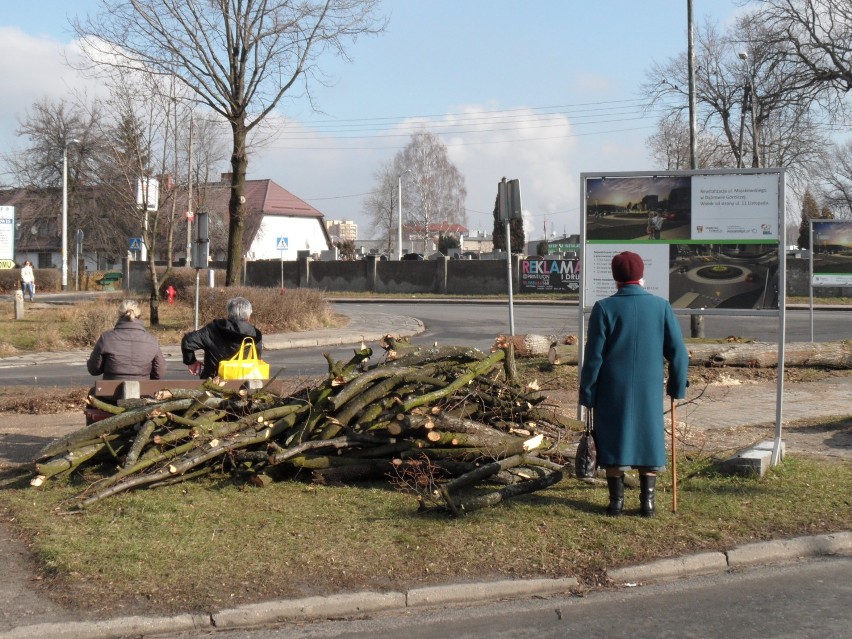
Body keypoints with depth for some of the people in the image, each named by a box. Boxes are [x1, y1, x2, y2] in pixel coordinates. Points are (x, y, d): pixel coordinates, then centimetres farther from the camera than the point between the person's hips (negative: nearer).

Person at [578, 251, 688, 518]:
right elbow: (678, 352, 0)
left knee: (613, 442, 8)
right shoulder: (661, 306, -2)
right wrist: (677, 387, 11)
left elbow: (593, 356, -7)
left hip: (612, 390, -1)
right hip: (649, 390, 1)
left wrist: (587, 395, 0)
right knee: (648, 440, 11)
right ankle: (647, 501, 12)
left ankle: (616, 500, 12)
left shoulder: (604, 308, -8)